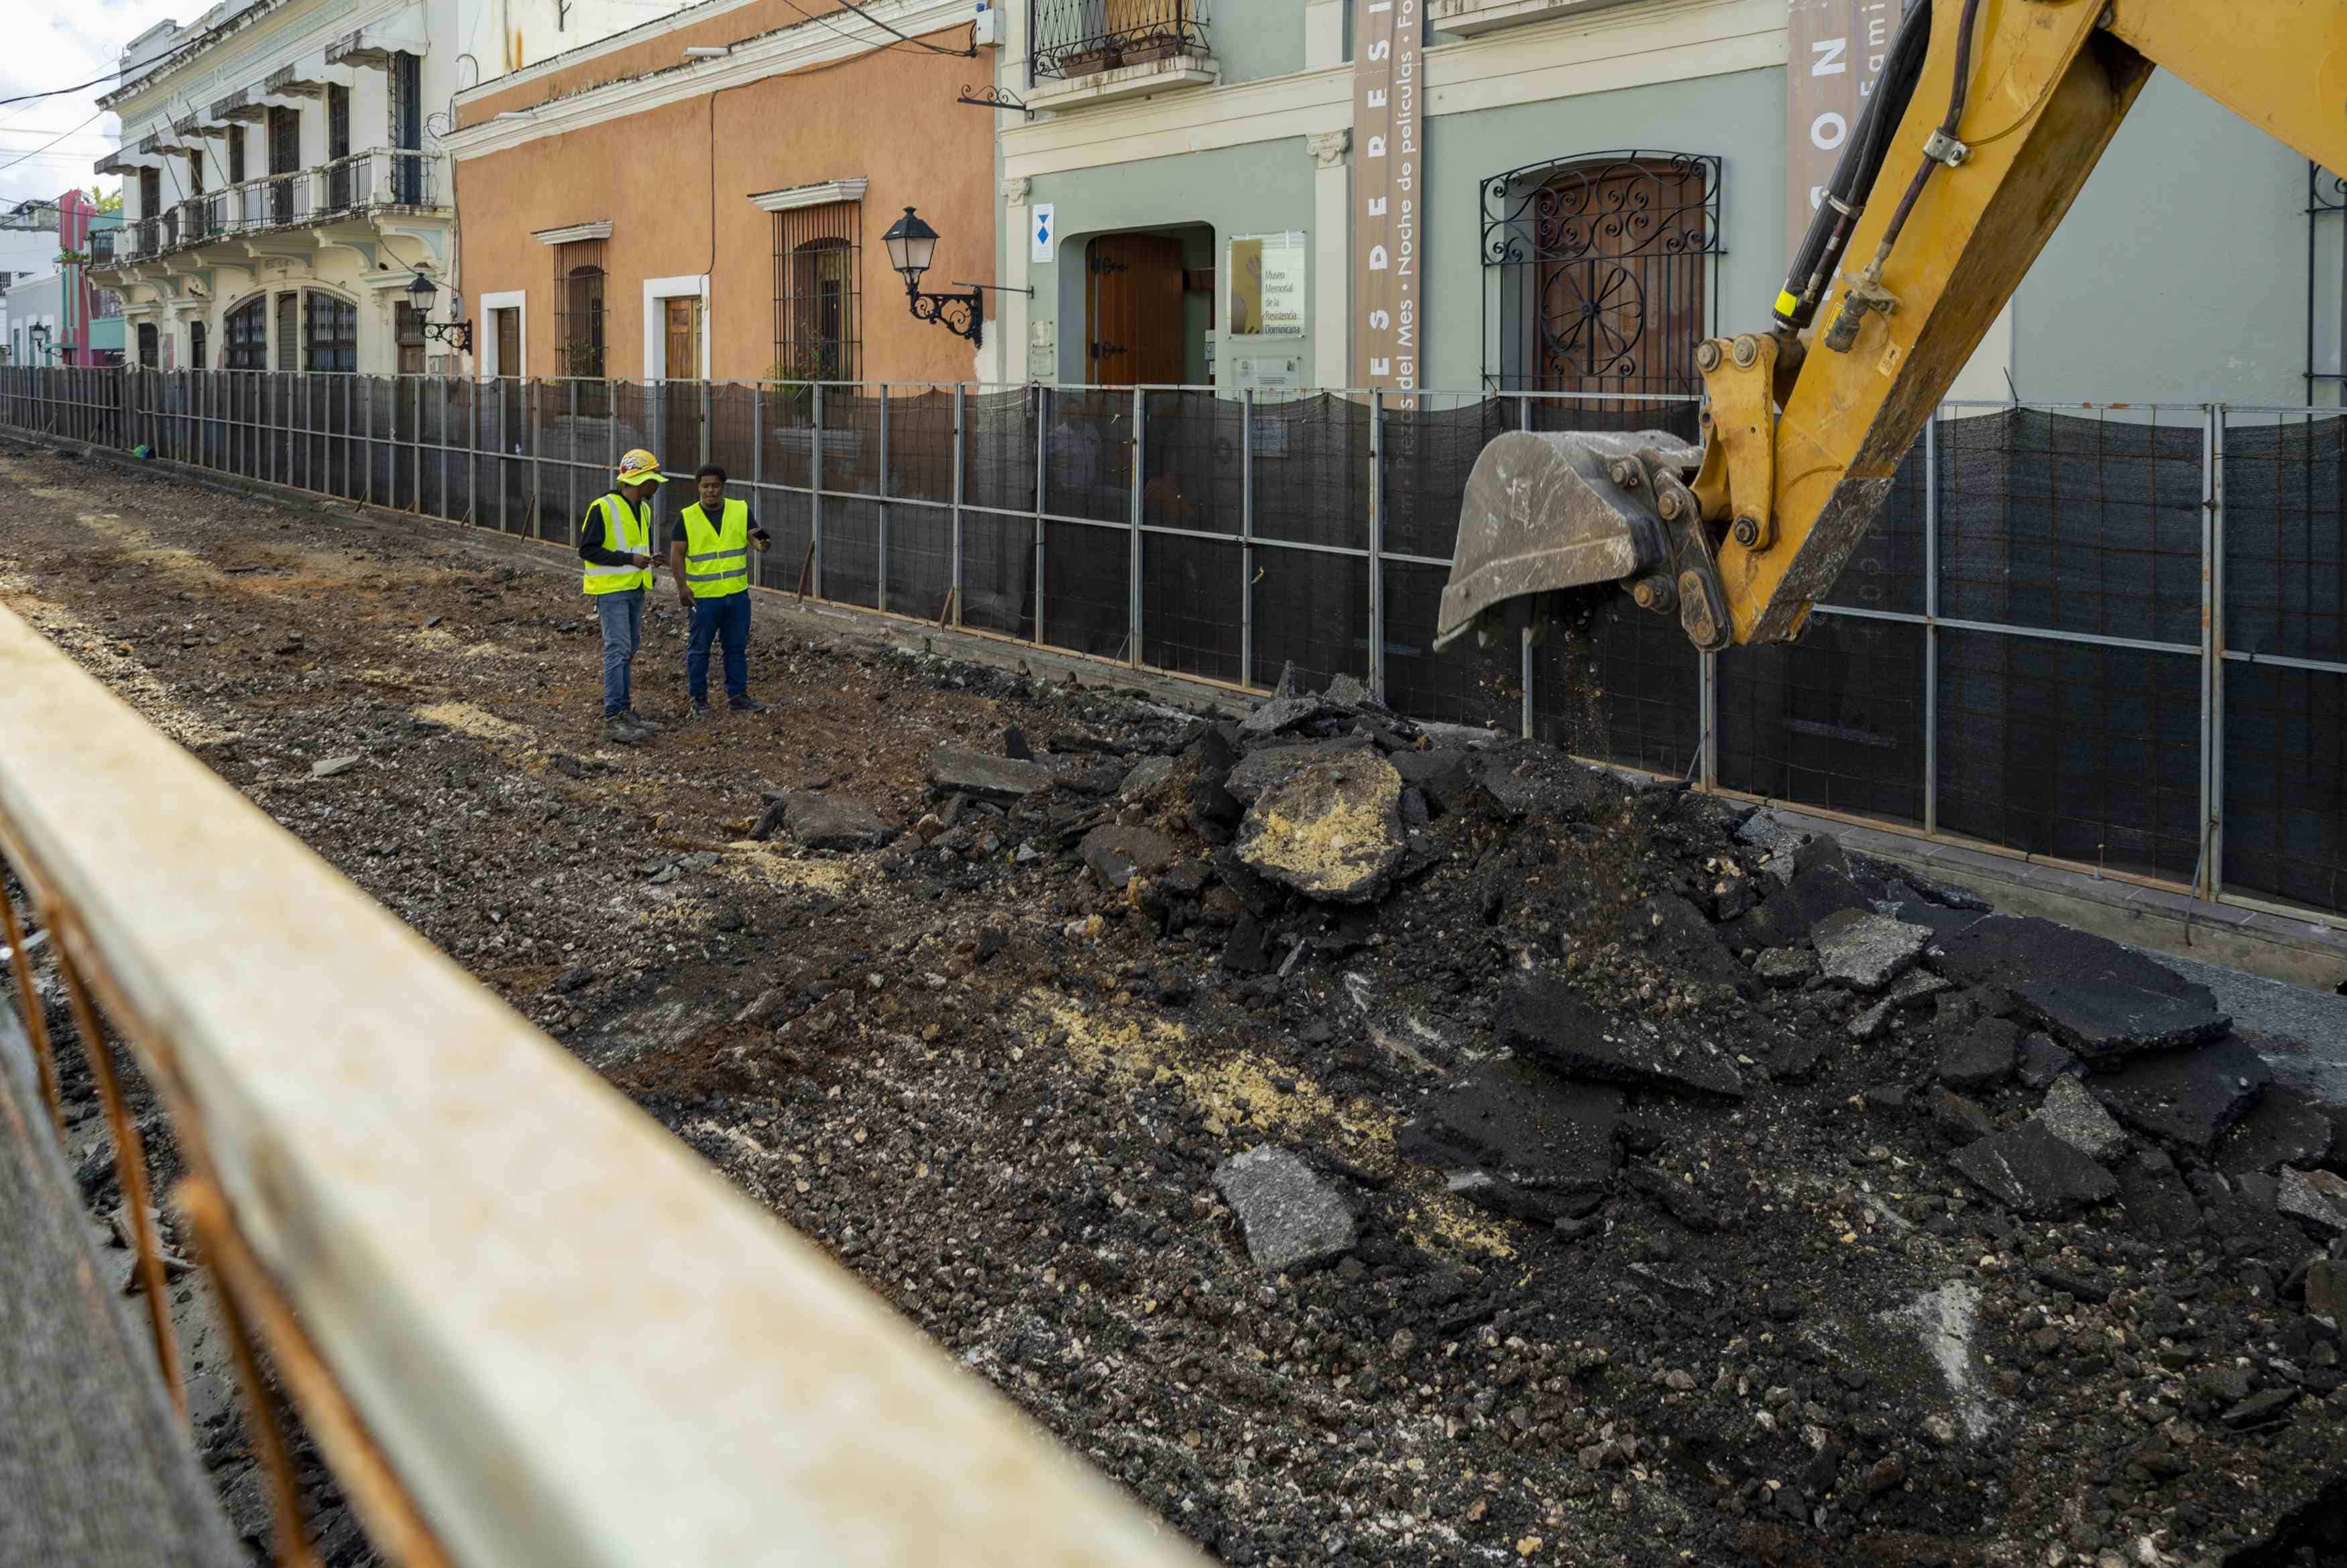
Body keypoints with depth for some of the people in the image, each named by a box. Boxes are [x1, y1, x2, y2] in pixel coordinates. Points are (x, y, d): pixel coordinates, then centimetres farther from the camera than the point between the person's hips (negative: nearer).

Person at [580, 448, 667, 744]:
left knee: (628, 653, 12)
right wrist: (628, 559, -21)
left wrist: (649, 562, 6)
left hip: (636, 591, 8)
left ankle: (625, 711, 19)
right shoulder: (603, 508, -15)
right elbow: (587, 549, -16)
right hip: (611, 591, -8)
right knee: (617, 651, -12)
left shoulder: (644, 509, 12)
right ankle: (613, 720, -12)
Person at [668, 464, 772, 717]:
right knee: (699, 649, 6)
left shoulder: (741, 510, 3)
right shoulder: (687, 518, -3)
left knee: (737, 648, 10)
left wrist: (763, 542, -31)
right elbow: (677, 554, -5)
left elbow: (755, 536, -5)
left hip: (737, 594, 3)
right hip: (703, 597, -2)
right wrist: (682, 586, -17)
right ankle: (699, 699, 17)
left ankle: (737, 696, 20)